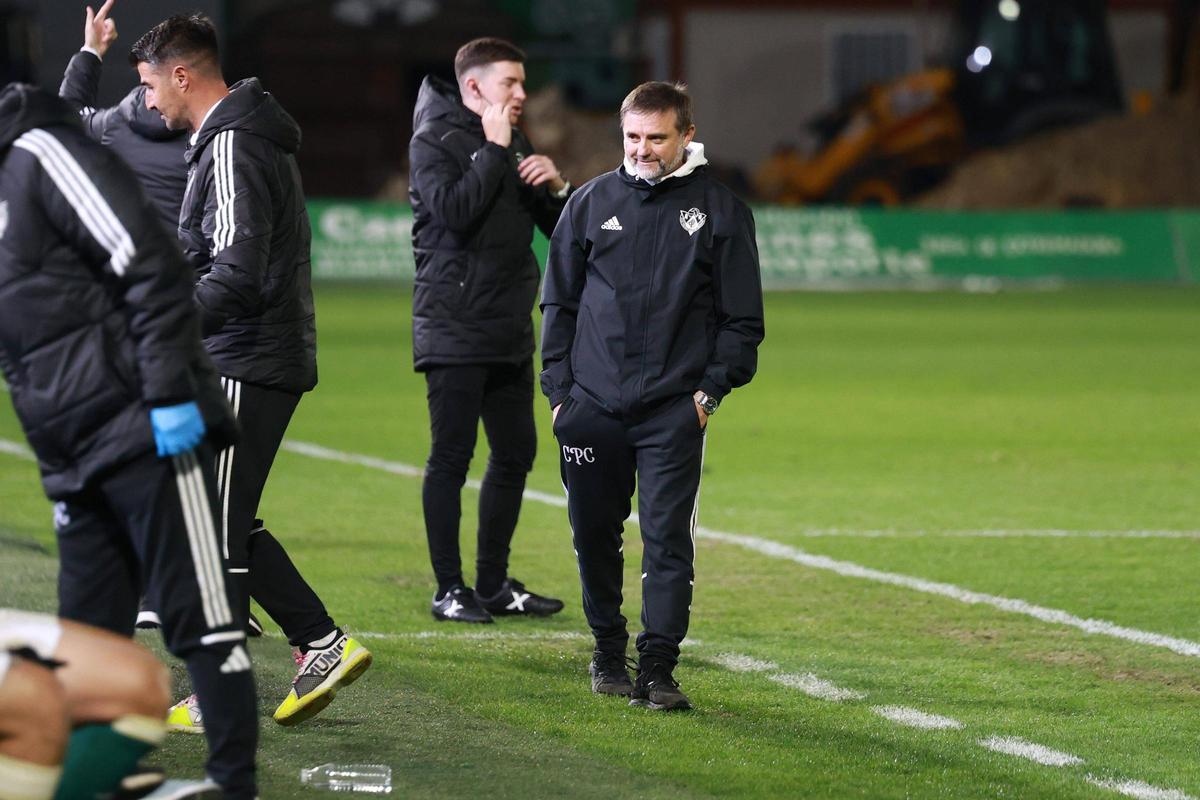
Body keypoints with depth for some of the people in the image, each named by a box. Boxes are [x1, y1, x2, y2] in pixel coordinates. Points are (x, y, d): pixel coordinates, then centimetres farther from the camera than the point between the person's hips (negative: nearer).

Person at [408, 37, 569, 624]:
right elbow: (454, 211, -23)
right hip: (454, 329, -8)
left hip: (510, 333, 8)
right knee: (452, 456, -4)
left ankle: (494, 583, 20)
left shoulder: (516, 145, 15)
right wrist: (494, 151, -17)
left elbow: (562, 228, 17)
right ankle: (449, 589, 1)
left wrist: (554, 186, -3)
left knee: (515, 453, 10)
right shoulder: (434, 141, -6)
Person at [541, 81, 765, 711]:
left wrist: (712, 388, -4)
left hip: (675, 410, -2)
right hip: (592, 405, 2)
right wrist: (559, 389, 6)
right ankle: (608, 651, 24)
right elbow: (559, 302, 14)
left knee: (668, 538, -7)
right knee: (594, 532, 7)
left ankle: (658, 668, -6)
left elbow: (743, 316, 6)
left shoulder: (720, 209, 4)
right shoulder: (592, 203, 9)